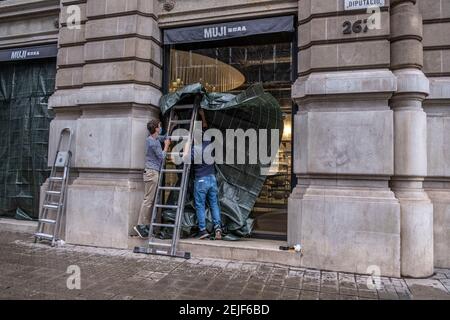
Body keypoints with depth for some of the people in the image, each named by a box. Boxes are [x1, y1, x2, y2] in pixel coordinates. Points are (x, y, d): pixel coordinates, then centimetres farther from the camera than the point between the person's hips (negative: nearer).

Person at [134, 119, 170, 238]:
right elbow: (162, 156, -7)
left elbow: (165, 137, 37)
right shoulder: (152, 142, -14)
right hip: (152, 172, -10)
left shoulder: (156, 138, 14)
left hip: (155, 172, 10)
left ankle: (147, 224, 12)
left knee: (151, 200, 9)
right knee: (148, 199, -9)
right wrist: (166, 146, 5)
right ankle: (140, 225, -6)